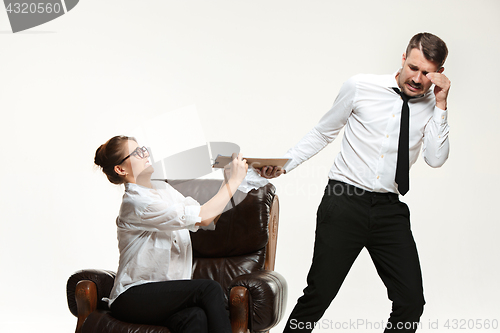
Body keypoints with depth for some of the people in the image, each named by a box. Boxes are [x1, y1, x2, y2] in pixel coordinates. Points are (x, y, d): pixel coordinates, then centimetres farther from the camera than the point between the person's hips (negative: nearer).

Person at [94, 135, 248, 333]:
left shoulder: (163, 189, 15)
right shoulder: (135, 202, -14)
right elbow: (203, 217, -18)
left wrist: (228, 180, 4)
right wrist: (235, 180, -10)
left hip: (166, 293, 6)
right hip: (132, 298, -6)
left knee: (196, 317, -30)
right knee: (209, 289, -28)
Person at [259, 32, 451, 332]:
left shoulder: (432, 105, 6)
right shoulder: (360, 87, 0)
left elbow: (436, 159, -4)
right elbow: (323, 133, 9)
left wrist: (441, 103, -9)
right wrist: (285, 163, -3)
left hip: (390, 210, 3)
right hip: (345, 204, -3)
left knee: (412, 302, -2)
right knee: (319, 296, -3)